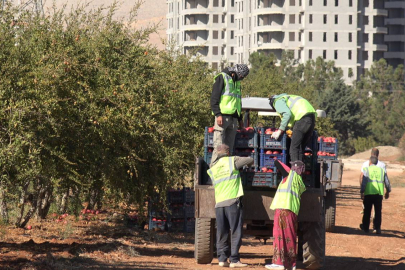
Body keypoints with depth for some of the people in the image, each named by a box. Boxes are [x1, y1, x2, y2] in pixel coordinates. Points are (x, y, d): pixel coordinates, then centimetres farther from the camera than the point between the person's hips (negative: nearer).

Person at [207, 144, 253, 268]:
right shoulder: (232, 161, 2)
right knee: (235, 232, -3)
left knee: (222, 233, 8)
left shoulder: (213, 169, 16)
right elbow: (250, 160, 5)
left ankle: (222, 259, 3)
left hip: (219, 203, 5)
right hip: (233, 201, -5)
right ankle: (234, 260, -7)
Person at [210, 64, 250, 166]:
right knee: (219, 146, -13)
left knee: (229, 146, 4)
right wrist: (218, 114, -17)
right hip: (223, 115, -8)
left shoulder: (237, 82, 25)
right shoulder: (222, 78, -1)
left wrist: (240, 118, 28)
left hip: (233, 118, 8)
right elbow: (214, 98, -9)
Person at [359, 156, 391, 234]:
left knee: (367, 211, 11)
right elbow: (387, 182, 15)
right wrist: (388, 192, 29)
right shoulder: (381, 170, 11)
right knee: (378, 212, 5)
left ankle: (365, 227, 21)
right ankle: (377, 228, -1)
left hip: (369, 193, -2)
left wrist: (362, 192, -7)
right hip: (379, 194, 2)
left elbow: (364, 182, -8)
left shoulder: (367, 169, 1)